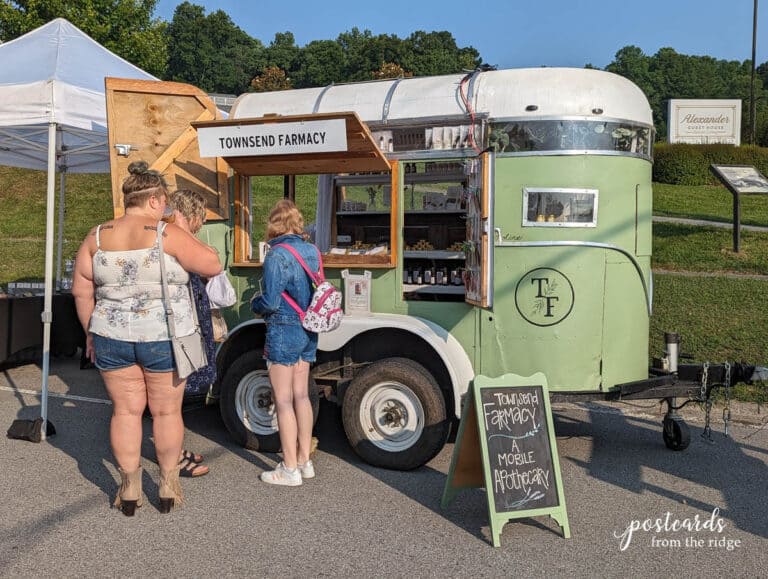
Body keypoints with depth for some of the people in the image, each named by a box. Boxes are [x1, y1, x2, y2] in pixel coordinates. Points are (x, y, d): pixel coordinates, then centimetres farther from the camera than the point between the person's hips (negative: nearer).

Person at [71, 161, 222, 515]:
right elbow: (213, 265, -8)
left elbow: (81, 290, 6)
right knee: (167, 412, 12)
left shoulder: (97, 237, 2)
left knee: (125, 410, 14)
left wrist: (91, 332, 17)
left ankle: (129, 490, 22)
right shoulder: (168, 235, -13)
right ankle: (169, 488, 24)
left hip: (112, 338, 3)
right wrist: (189, 237, 6)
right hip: (163, 339, -3)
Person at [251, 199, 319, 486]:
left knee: (283, 401, 2)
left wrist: (255, 303, 1)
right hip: (308, 332, 7)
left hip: (283, 332, -7)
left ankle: (290, 469, 10)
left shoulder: (277, 256, -17)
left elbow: (270, 302, -19)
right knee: (301, 396, 15)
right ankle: (304, 460, 25)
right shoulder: (312, 252, 4)